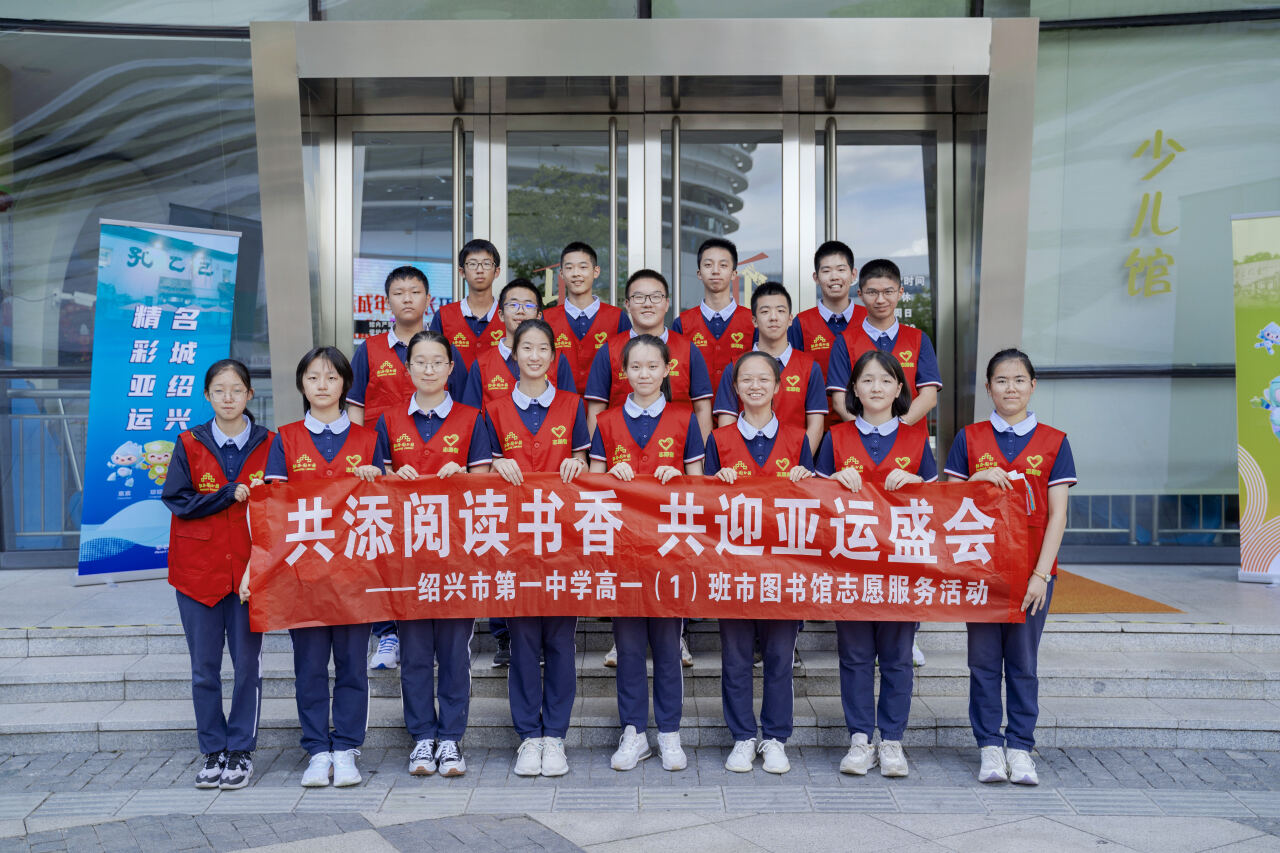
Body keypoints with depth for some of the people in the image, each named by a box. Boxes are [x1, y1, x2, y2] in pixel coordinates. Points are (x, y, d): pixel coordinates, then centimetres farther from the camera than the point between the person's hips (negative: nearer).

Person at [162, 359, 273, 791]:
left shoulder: (269, 444, 3)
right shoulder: (189, 445, 4)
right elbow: (177, 501, -5)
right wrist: (231, 494, -12)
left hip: (249, 568, -1)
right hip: (198, 569, 1)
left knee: (248, 662, 2)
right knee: (204, 666, 6)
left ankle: (241, 751, 15)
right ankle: (213, 751, 19)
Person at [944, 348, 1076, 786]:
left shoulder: (1053, 442, 3)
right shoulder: (969, 439, 5)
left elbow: (1057, 515, 0)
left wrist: (1041, 573, -7)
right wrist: (979, 479, -12)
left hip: (1032, 569, 0)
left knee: (1023, 662, 6)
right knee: (984, 661, 4)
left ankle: (1020, 748, 16)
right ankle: (990, 747, 14)